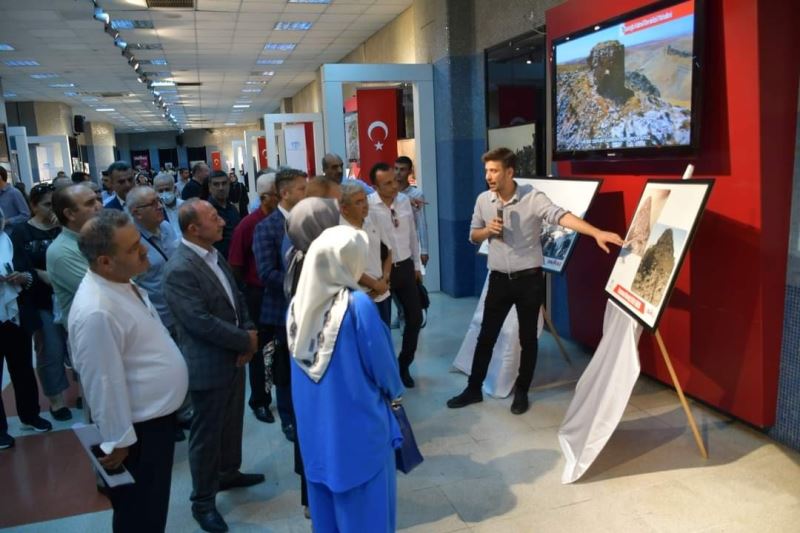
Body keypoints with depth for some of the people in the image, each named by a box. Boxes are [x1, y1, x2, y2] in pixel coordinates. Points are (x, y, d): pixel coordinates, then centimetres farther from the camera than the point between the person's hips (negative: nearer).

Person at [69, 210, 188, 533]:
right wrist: (117, 441, -16)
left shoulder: (122, 282, 0)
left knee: (152, 506, 28)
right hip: (137, 428, -9)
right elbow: (104, 384, -25)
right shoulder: (96, 312, -31)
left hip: (157, 412, 9)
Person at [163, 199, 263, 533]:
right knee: (206, 434, 8)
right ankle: (203, 502, 27)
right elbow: (201, 322, -27)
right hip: (208, 364, -8)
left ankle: (228, 473, 46)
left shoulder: (214, 255, 5)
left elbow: (237, 298, 12)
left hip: (234, 357, 8)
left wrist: (249, 333, -5)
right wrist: (245, 340, -16)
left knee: (232, 422, 24)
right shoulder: (179, 270, -24)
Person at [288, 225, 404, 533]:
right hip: (358, 425, -5)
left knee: (325, 501, 22)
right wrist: (395, 391, 8)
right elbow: (381, 363, -13)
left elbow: (300, 361, 8)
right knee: (366, 505, 14)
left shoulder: (298, 304, -4)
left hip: (315, 427, 6)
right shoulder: (357, 305, -22)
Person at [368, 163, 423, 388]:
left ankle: (403, 366, 31)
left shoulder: (404, 200, 2)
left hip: (405, 267, 5)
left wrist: (417, 265, 14)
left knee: (415, 318, 9)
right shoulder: (367, 206, -16)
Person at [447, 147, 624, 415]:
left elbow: (562, 216, -29)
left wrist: (597, 233, -45)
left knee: (527, 338, 9)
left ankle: (521, 392, 26)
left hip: (529, 279, -3)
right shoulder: (483, 200, 1)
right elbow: (473, 236, 11)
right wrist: (488, 230, -12)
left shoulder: (533, 198, -14)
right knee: (486, 336, 10)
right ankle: (474, 389, 24)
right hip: (499, 279, 3)